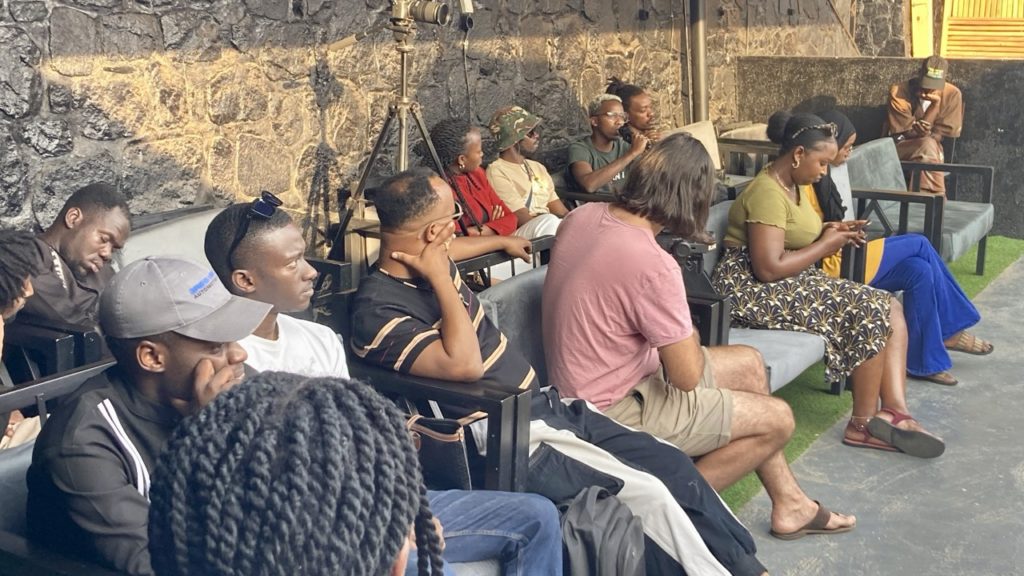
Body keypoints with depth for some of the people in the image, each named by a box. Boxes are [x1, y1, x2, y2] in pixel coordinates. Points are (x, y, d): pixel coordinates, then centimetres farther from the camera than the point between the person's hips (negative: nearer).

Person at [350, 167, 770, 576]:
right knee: (649, 493, -16)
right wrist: (441, 279, -22)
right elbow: (464, 364, -31)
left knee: (672, 465, 3)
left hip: (540, 404, 9)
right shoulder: (376, 310, -19)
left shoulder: (426, 269, 7)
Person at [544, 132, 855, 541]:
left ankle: (789, 504, 29)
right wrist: (689, 338, -1)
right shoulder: (651, 263, -31)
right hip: (613, 412, -9)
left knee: (748, 364, 19)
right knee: (778, 419, 1)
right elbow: (688, 376, -20)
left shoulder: (582, 216, -5)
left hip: (591, 385, 9)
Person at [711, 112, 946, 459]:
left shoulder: (795, 184, 12)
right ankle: (865, 424, -7)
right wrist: (825, 246, -14)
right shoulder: (767, 192, -19)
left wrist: (829, 233, 4)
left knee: (891, 308, -3)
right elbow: (769, 268, -27)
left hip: (790, 283, 10)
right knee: (869, 311, -19)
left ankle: (894, 412, -13)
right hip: (757, 291, -10)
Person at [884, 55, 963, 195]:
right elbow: (907, 131, -13)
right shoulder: (898, 92, -12)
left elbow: (947, 131, -3)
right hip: (899, 147, -2)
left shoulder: (952, 94, -5)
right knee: (928, 145, -33)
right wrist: (935, 105, -23)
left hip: (933, 149, 2)